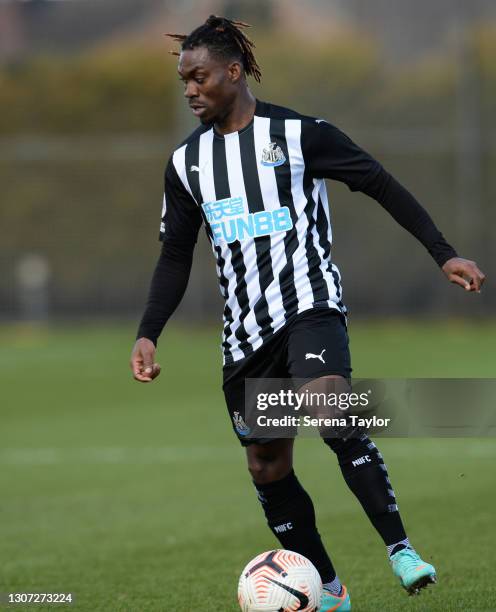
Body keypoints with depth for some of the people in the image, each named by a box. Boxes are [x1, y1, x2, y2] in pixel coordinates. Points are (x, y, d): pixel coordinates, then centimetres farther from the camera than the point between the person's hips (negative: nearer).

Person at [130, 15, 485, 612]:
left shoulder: (299, 133, -4)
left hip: (309, 301, -6)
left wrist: (443, 253, -5)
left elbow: (383, 187, 0)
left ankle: (400, 550, -29)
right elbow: (175, 258, 15)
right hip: (245, 328, 6)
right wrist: (148, 333, 4)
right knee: (266, 467, 6)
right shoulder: (187, 161, 9)